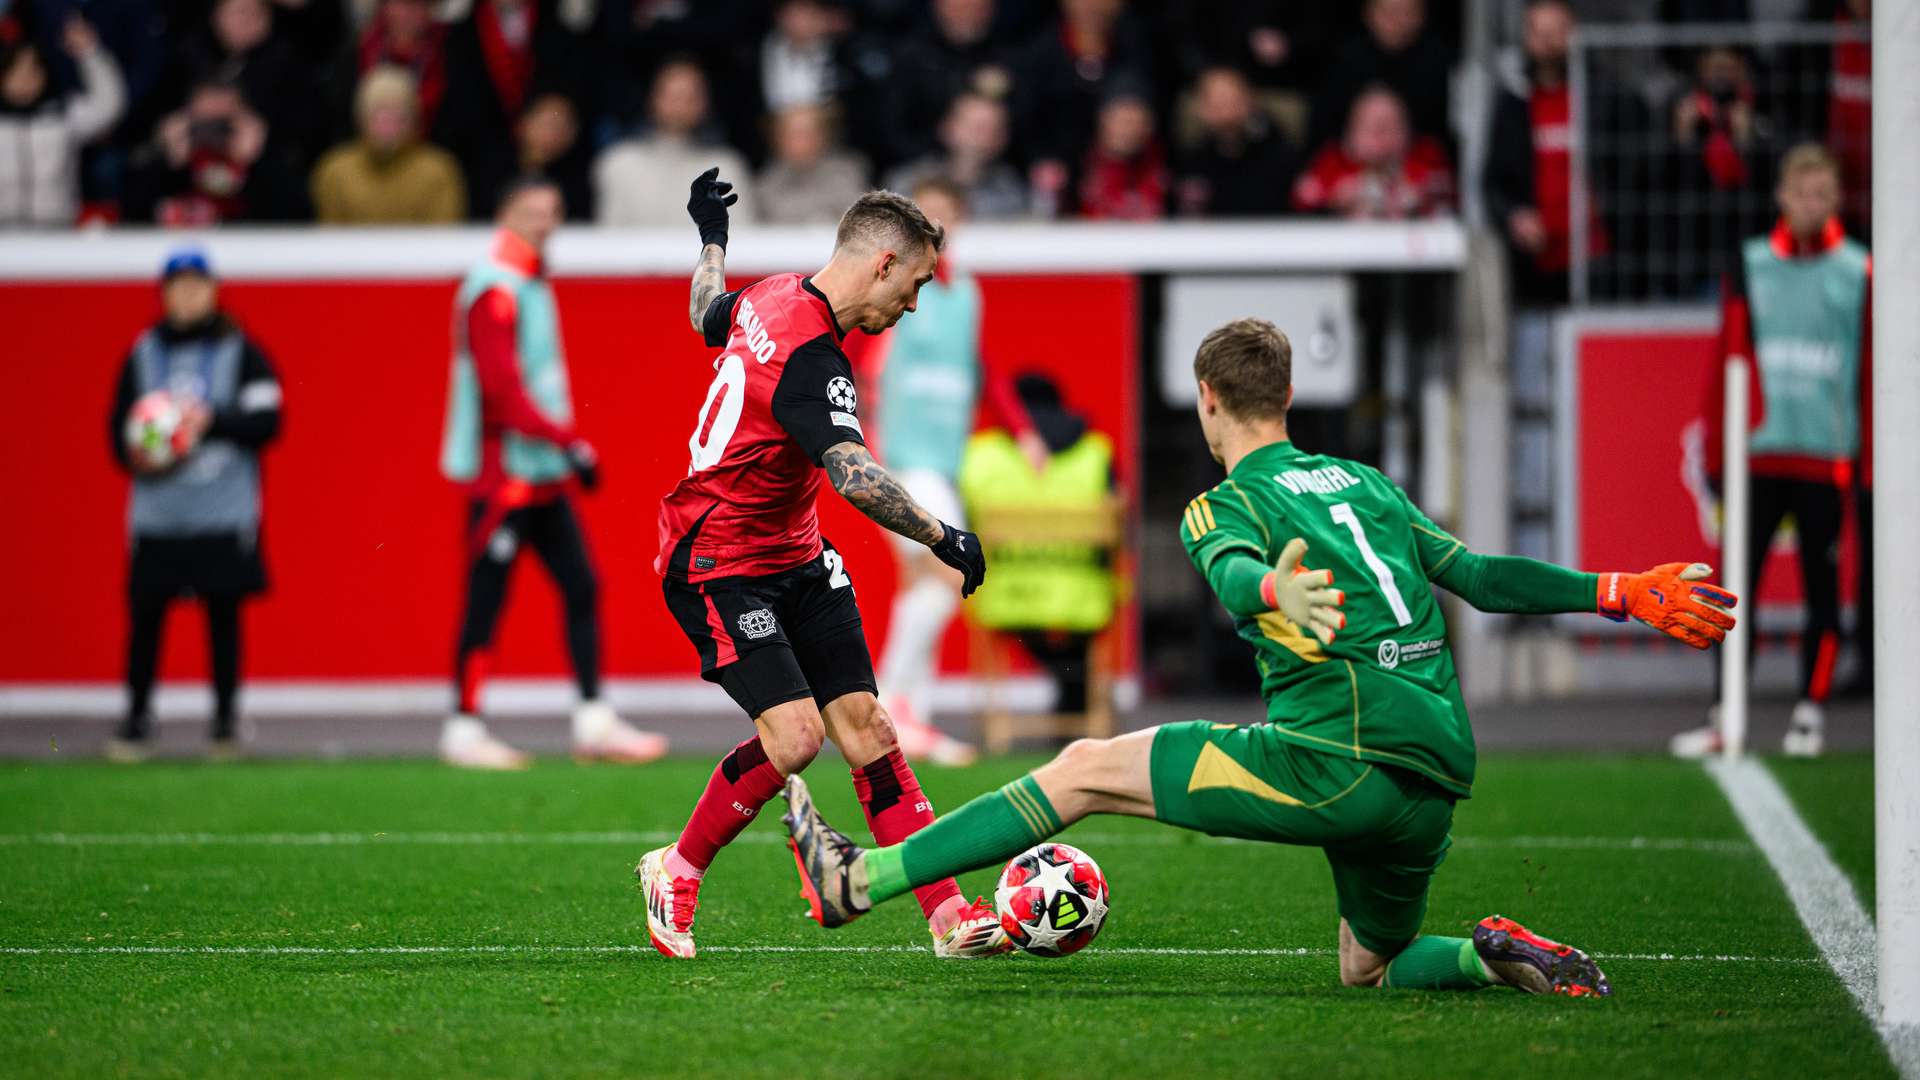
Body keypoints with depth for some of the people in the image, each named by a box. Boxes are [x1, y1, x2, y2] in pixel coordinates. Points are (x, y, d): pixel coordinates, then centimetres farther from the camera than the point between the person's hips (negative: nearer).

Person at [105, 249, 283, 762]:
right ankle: (137, 716, 7)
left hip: (224, 512, -2)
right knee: (144, 613, -2)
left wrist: (212, 421, -19)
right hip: (157, 512, 2)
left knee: (223, 612, 2)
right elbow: (119, 425, 12)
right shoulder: (143, 355, 10)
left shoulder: (240, 353, 2)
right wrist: (136, 456, -9)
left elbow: (266, 421, -5)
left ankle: (226, 718, 11)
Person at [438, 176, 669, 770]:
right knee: (487, 599, -4)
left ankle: (593, 723, 9)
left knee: (581, 587, 7)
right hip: (503, 471, -10)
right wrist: (570, 442, -22)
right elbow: (503, 387, -21)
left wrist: (564, 444, 14)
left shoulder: (534, 286, 16)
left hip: (543, 475, 10)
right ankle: (463, 728, 2)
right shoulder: (495, 291, -14)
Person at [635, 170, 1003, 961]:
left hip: (793, 554, 10)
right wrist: (940, 537, -33)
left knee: (864, 724, 0)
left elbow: (709, 315, 28)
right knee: (793, 735, -20)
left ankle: (950, 917, -6)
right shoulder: (808, 355, -27)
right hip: (719, 562, -10)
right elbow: (854, 475, -40)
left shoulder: (775, 297, 3)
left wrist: (712, 237, 45)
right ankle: (674, 874, 4)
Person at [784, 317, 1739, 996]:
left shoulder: (1226, 505, 3)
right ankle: (1500, 958, -3)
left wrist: (1274, 593, -44)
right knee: (1372, 969, 26)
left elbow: (1233, 570, -20)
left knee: (1087, 770, 1)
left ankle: (857, 882, 0)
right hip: (1436, 781, 7)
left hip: (1340, 760, -7)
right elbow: (1480, 576, 20)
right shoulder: (1363, 484, 23)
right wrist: (1626, 592, 26)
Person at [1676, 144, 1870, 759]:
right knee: (1736, 587, -1)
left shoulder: (1859, 272, 5)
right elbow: (1727, 358, 9)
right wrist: (1715, 453, 5)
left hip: (1827, 457, -1)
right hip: (1759, 455, 1)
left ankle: (1811, 712, 11)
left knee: (1823, 589, 2)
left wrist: (1873, 461, 0)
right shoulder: (1751, 266, 8)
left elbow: (1873, 369, 4)